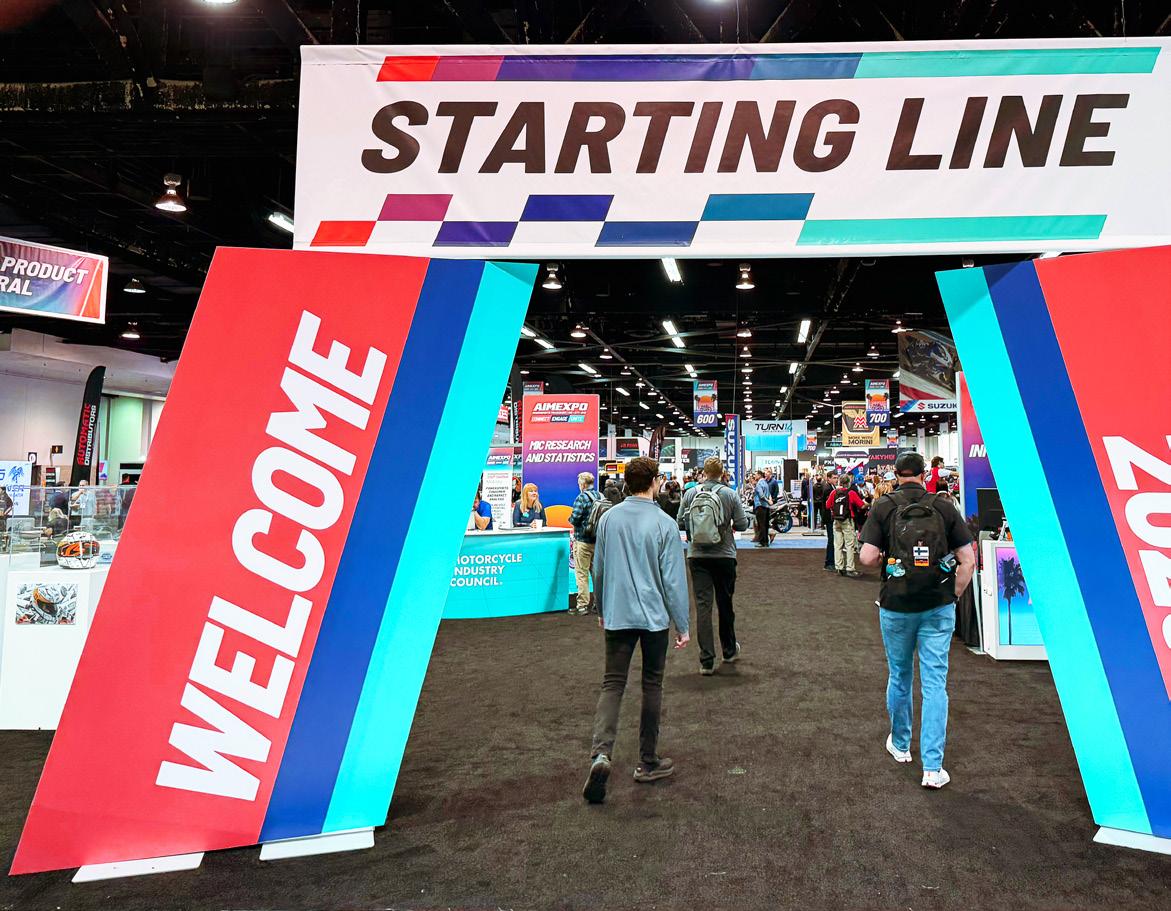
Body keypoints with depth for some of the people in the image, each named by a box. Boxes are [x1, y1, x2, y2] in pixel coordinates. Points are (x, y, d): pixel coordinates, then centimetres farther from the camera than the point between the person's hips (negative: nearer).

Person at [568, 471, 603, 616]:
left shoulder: (581, 497, -13)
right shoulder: (601, 496, 6)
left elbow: (574, 518, -18)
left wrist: (570, 518, 3)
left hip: (583, 540, -7)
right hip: (599, 540, 7)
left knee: (581, 573, -1)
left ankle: (583, 605, 0)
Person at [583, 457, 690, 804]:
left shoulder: (608, 518, 1)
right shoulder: (664, 524, -11)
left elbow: (598, 569, 9)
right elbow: (674, 579, -9)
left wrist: (602, 609, 23)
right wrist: (682, 626, 0)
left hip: (617, 615, 2)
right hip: (654, 616, -2)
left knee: (612, 684, 4)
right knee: (652, 686, 12)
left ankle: (600, 753, -17)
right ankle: (648, 762, 21)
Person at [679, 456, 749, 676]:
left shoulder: (690, 493, -3)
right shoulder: (730, 494, -5)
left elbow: (680, 523, 1)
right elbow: (742, 524, -5)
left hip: (697, 556, 0)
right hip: (724, 555, 0)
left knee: (702, 605, 0)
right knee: (725, 603, 16)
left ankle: (706, 661, -3)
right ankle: (729, 650, 34)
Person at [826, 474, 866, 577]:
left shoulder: (834, 493, -1)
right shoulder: (851, 493, -10)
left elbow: (827, 506, 4)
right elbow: (862, 506, -8)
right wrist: (866, 502, 13)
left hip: (836, 521, 3)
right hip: (848, 521, -3)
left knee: (838, 545, 9)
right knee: (850, 545, 1)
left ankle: (839, 567, 13)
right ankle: (850, 569, 0)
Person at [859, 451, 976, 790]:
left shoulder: (883, 507, -4)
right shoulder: (944, 508, 0)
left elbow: (868, 557, -11)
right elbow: (968, 559, -2)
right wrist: (953, 596, 8)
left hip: (896, 606, 0)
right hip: (938, 607, 0)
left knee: (900, 676, 18)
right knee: (935, 683, 2)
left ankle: (900, 744, 36)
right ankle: (932, 767, 0)